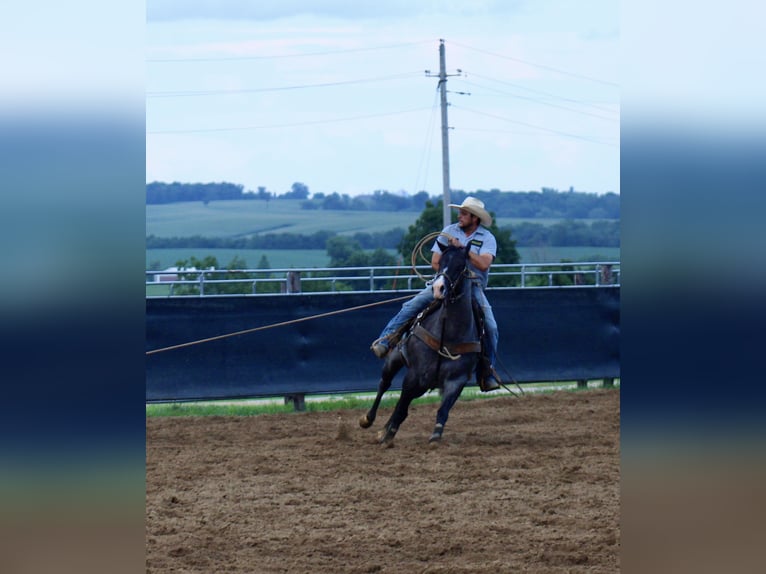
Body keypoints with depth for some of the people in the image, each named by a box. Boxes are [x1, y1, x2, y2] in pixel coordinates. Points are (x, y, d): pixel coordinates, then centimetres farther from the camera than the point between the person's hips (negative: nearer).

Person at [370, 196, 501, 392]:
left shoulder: (487, 238, 1)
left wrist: (462, 248, -22)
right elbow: (435, 262, 5)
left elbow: (484, 264, -17)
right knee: (412, 306, -19)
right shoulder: (449, 231, 8)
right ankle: (384, 342, -23)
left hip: (473, 287, -1)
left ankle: (488, 371, -1)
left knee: (490, 327, -17)